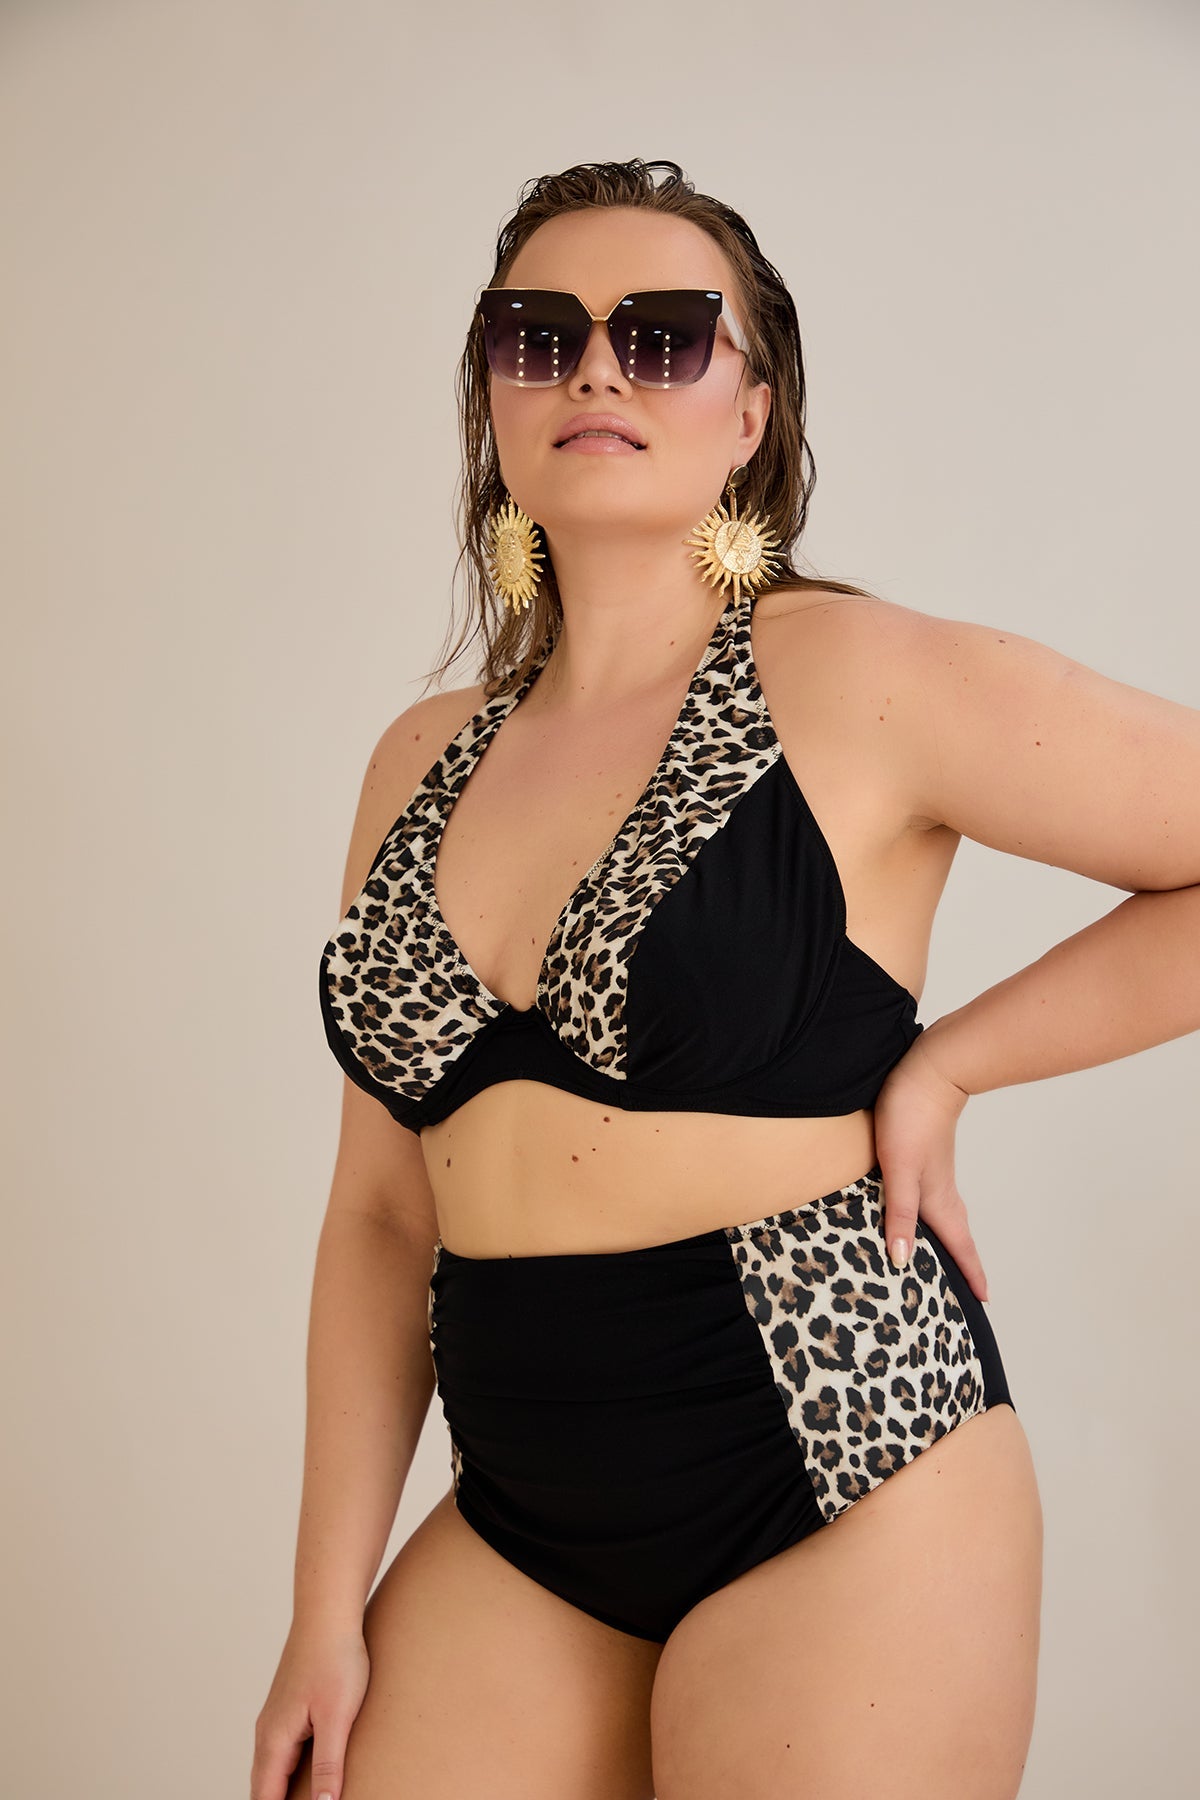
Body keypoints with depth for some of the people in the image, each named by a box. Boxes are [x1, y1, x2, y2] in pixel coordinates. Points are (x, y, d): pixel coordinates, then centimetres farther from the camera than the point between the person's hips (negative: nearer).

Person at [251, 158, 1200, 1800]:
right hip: (523, 1520, 5)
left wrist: (944, 1066, -9)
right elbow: (386, 1207, 9)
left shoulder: (858, 681, -9)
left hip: (836, 1470, -5)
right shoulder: (424, 762, 8)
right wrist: (329, 1606, 7)